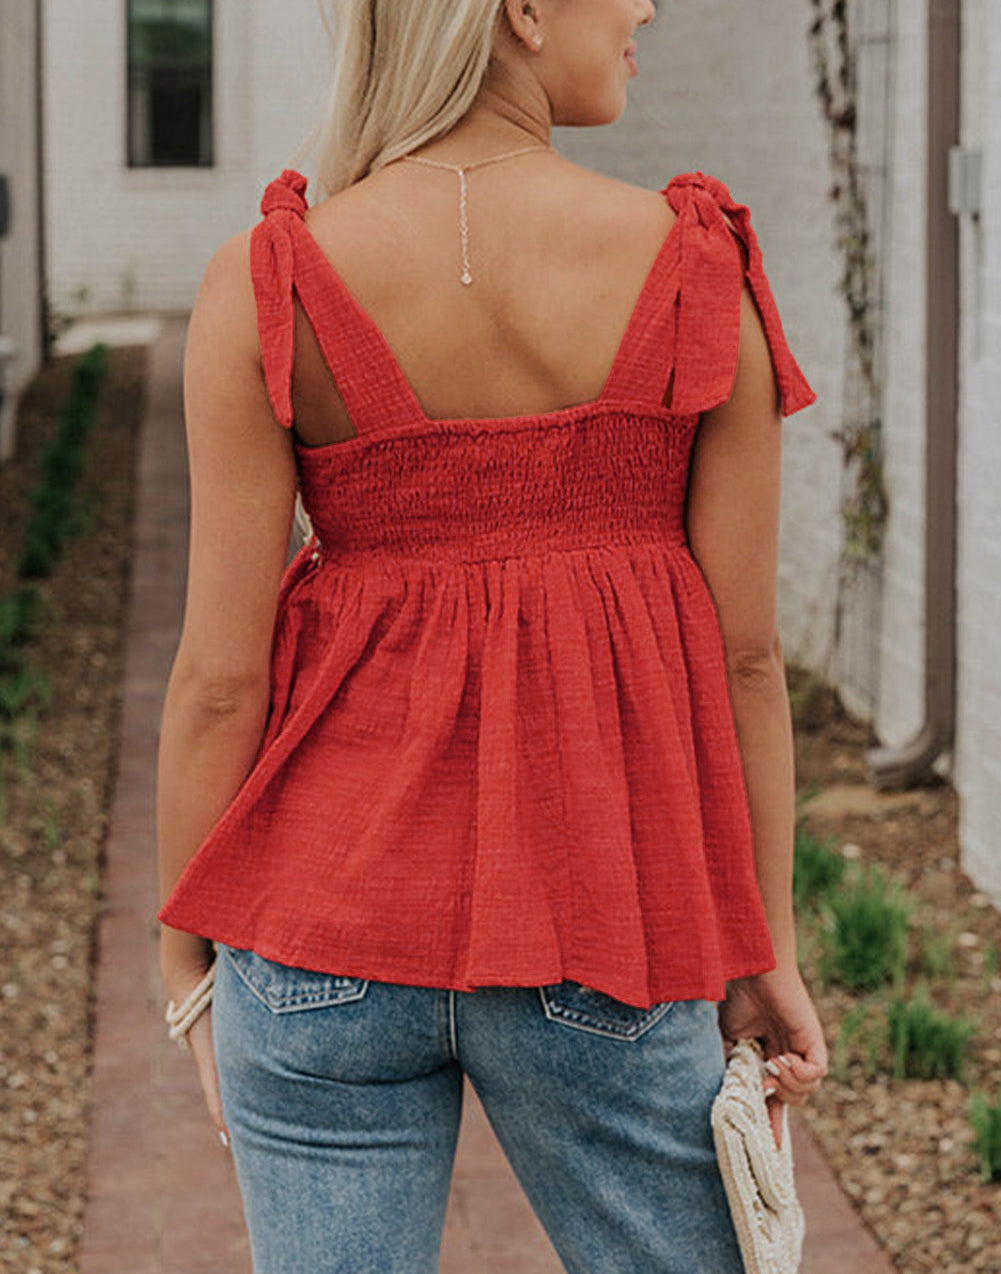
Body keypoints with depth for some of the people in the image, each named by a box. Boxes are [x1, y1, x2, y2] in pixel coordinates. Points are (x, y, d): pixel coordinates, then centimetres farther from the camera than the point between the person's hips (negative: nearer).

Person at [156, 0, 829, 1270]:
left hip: (330, 929, 0)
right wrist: (768, 952, 8)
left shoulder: (268, 286, -8)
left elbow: (222, 671, -6)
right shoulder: (694, 268, -7)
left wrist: (187, 957, 6)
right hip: (602, 929, 0)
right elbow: (744, 655, -3)